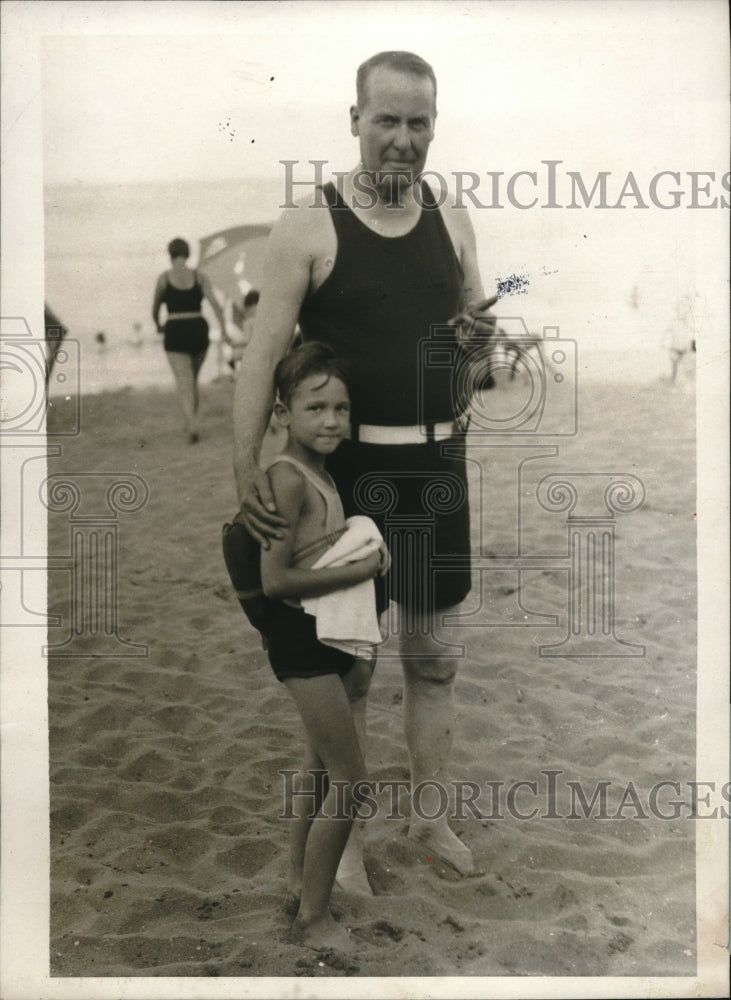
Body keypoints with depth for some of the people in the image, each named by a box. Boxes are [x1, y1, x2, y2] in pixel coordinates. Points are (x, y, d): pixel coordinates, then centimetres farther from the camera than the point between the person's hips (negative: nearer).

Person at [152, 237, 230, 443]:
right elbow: (215, 304, -6)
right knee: (193, 379, 19)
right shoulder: (199, 276, 3)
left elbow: (155, 308, 9)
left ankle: (192, 427, -23)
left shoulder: (164, 278, 0)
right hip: (198, 329, 3)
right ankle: (191, 423, 28)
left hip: (175, 331, -3)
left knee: (184, 382, -6)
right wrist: (223, 330, -7)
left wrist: (158, 326, 29)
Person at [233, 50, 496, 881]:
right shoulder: (308, 226, -8)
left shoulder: (452, 222, 6)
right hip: (349, 464, -4)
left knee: (431, 649, 14)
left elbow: (475, 325, 17)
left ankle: (430, 814, 31)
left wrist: (482, 331, -8)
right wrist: (245, 468, -20)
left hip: (436, 460, 4)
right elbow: (265, 352, -12)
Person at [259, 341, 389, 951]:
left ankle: (301, 880, 40)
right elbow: (274, 579, -27)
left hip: (330, 632, 10)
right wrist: (361, 570, -22)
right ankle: (313, 917, 13)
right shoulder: (287, 477, -22)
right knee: (350, 780, -3)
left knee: (322, 764, 22)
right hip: (300, 635, -10)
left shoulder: (321, 471, 7)